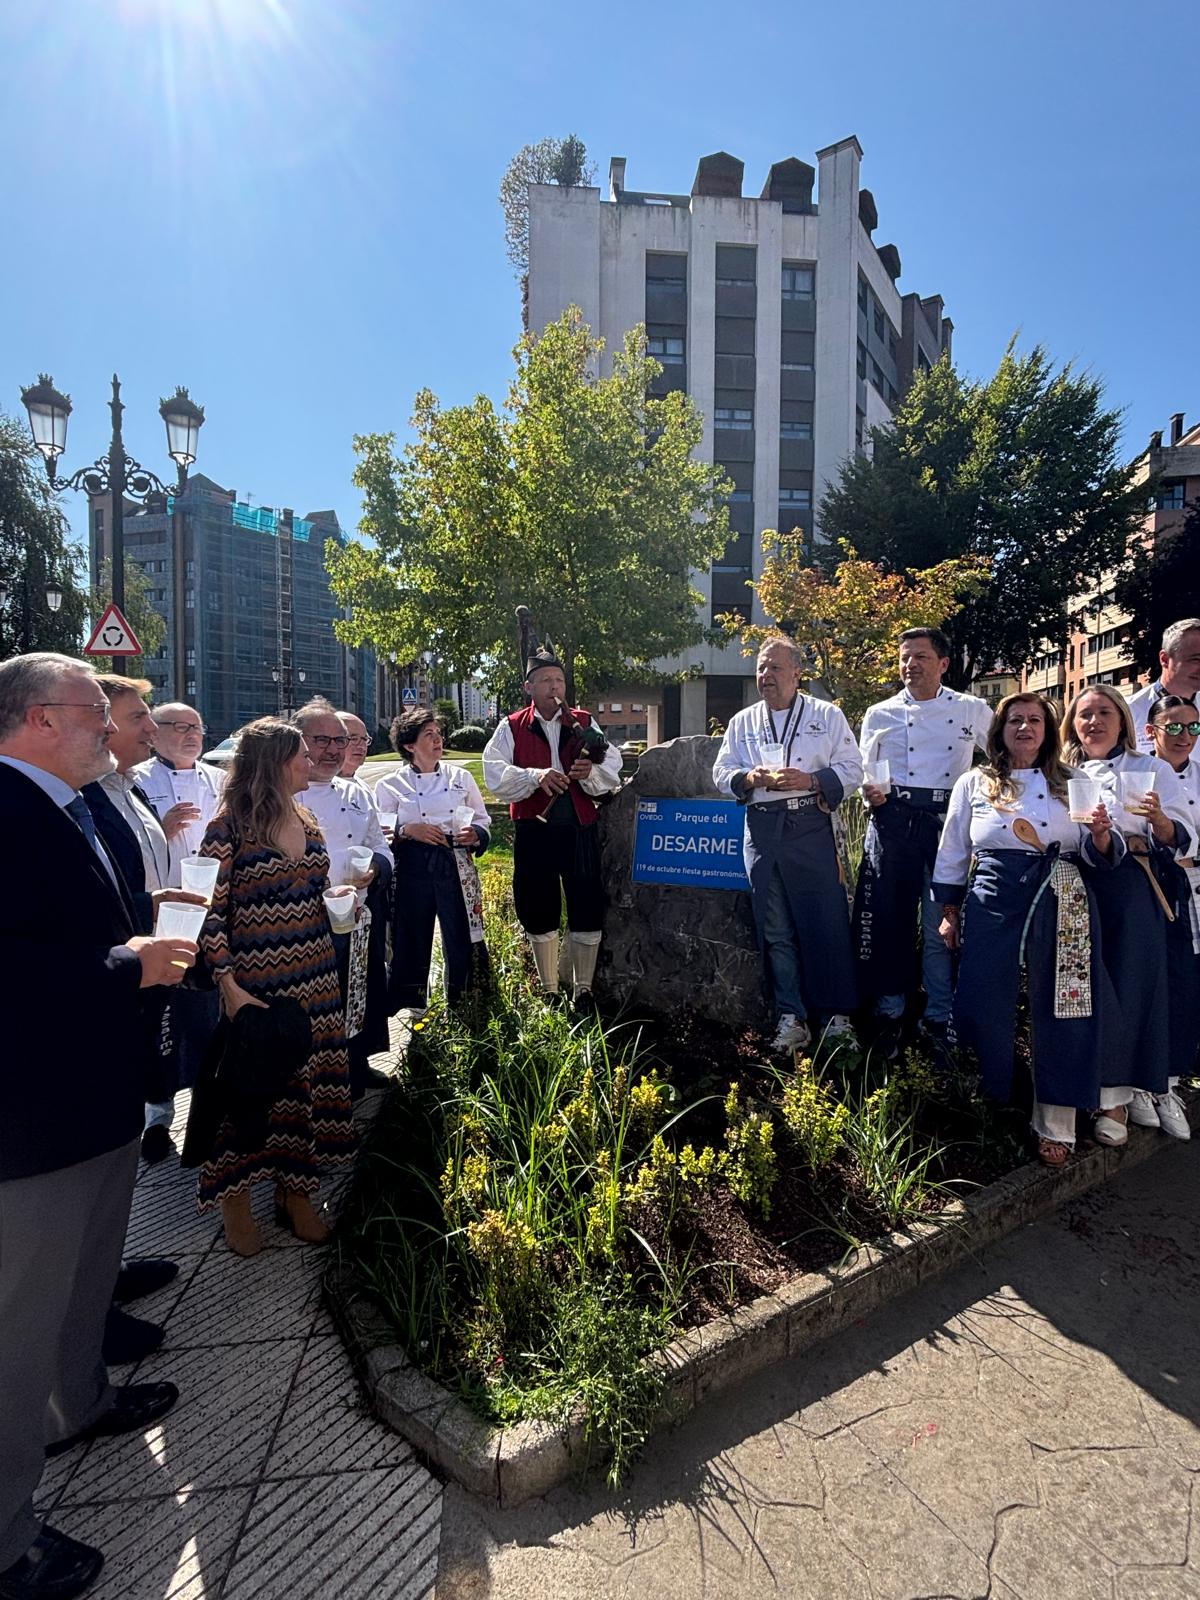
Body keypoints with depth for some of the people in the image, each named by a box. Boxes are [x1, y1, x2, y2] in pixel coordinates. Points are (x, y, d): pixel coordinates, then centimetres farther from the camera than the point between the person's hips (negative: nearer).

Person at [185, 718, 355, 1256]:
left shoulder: (307, 821, 9)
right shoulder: (230, 826, -12)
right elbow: (210, 913, -13)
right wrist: (229, 986, -18)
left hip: (314, 978, 6)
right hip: (256, 980, -6)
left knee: (307, 1080, 12)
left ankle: (295, 1194, 29)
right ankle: (236, 1204, 28)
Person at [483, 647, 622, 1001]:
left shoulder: (585, 723, 9)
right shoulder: (511, 728, 4)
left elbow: (612, 770, 2)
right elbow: (495, 775, -7)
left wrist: (591, 772, -19)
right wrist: (535, 776, -22)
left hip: (579, 829, 1)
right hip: (533, 830, 0)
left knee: (587, 909, 1)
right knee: (538, 912, 9)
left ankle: (583, 989, 17)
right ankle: (549, 990, 27)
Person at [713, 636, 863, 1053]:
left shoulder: (827, 715, 5)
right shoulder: (742, 722, 14)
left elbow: (851, 769, 1)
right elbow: (722, 772, 13)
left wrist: (809, 780, -15)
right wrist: (751, 777, -8)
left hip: (810, 828, -3)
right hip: (761, 830, 3)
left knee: (826, 922, -2)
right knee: (775, 929, 7)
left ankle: (837, 1015, 13)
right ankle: (790, 1018, 17)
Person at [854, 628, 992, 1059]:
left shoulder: (973, 711, 9)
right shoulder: (880, 714, 11)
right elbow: (863, 774, 15)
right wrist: (870, 793, -7)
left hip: (947, 823, 0)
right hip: (891, 821, 1)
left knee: (942, 925, 1)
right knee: (889, 919, 2)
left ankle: (939, 1019, 15)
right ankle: (889, 1014, 16)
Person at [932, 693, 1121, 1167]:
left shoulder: (1071, 784, 11)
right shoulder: (973, 784, 8)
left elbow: (1098, 857, 9)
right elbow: (952, 853, 11)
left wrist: (1102, 835, -14)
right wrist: (949, 912, 8)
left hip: (1060, 909, 1)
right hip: (993, 905, 0)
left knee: (1058, 1009, -1)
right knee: (984, 1007, -2)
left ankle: (1055, 1125, 14)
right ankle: (990, 1105, 21)